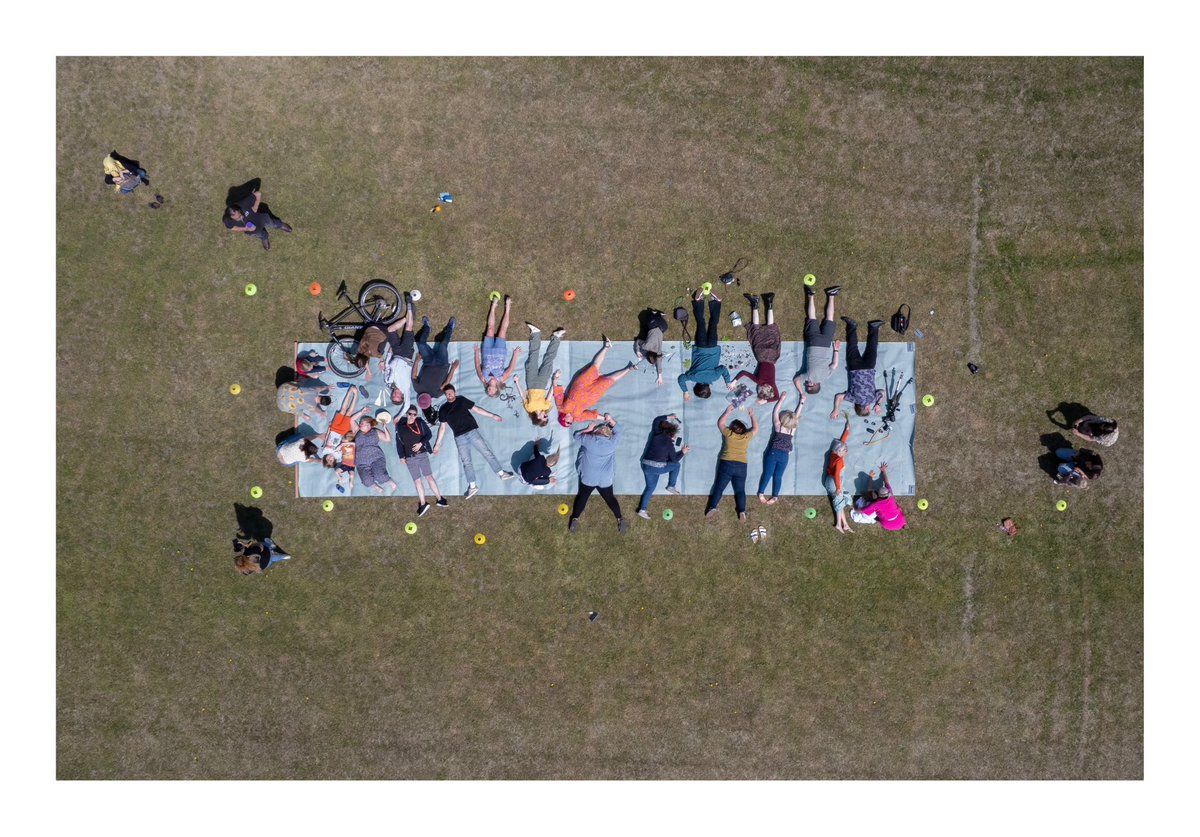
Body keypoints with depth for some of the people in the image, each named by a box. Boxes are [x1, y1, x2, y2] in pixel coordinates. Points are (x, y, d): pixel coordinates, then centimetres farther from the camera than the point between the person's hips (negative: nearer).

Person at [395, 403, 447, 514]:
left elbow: (429, 434, 4)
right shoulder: (400, 426, 1)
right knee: (417, 481, 1)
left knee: (429, 477, -1)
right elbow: (398, 442, 6)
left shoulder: (420, 422, -1)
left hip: (422, 454, -1)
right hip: (410, 458, 1)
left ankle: (440, 499, 5)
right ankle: (423, 504, 4)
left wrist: (421, 443, -11)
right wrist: (401, 456, 2)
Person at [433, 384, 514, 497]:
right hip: (459, 437, 1)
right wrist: (438, 444, 8)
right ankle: (472, 487, -1)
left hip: (472, 432, -1)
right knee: (466, 462, -1)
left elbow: (476, 409, 10)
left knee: (486, 452, -4)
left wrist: (492, 416, 8)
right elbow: (442, 427, 12)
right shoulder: (443, 409, 9)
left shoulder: (461, 400, 7)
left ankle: (501, 473, 4)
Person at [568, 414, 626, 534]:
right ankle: (620, 520, 14)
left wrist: (588, 429, 20)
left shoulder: (589, 440, -10)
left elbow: (577, 435, 10)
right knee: (610, 498, 16)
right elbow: (618, 432, 11)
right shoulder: (612, 443, -9)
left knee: (582, 497, 14)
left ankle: (574, 519, 7)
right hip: (605, 479, 0)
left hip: (588, 477, 0)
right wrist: (610, 420, 17)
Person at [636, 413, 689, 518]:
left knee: (650, 487, 19)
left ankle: (642, 510, 11)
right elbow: (674, 459, -1)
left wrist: (667, 417, 29)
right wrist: (683, 452, 13)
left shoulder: (656, 435, 8)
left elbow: (656, 421, 26)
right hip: (657, 467, -6)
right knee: (677, 465, 16)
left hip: (646, 465, 6)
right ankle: (671, 487, 21)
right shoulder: (669, 443, -8)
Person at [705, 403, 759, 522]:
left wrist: (728, 411, 31)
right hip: (741, 466, 1)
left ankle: (712, 507, -20)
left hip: (726, 464, -1)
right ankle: (742, 511, -17)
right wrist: (752, 415, 35)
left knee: (719, 487, -1)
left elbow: (720, 423, 23)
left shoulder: (728, 433, 5)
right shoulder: (746, 436, 7)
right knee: (740, 490, 2)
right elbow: (755, 428, 26)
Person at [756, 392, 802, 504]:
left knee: (767, 474, -1)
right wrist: (802, 402, 19)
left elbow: (775, 412, 6)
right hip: (785, 456, 2)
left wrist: (782, 399, 14)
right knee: (778, 476, 5)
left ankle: (761, 493, -3)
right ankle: (775, 496, 4)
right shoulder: (792, 429, 1)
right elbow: (797, 416, 12)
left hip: (773, 453, -2)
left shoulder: (778, 426, -3)